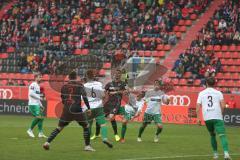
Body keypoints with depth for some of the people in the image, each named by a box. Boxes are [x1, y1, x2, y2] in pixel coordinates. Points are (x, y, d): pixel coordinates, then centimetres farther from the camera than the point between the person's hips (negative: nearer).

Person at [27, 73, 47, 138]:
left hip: (37, 104, 10)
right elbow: (31, 93, -22)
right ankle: (30, 130, -5)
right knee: (38, 117, -17)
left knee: (41, 117, 5)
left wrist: (41, 105, 22)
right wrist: (39, 97, -16)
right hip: (33, 104, -10)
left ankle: (40, 133, 7)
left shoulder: (38, 86, 22)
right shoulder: (33, 85, -9)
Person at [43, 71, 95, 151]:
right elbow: (84, 97, -9)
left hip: (66, 110, 3)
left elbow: (62, 100, 14)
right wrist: (88, 108, -6)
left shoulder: (64, 86, 8)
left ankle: (47, 142, 1)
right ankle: (87, 146, 7)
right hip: (77, 110, -3)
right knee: (86, 127, 12)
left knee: (59, 128, 11)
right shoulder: (80, 86, -1)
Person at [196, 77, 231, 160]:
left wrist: (198, 118, 9)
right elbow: (223, 105, -5)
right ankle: (226, 153, -28)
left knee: (212, 135, 22)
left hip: (207, 118, 2)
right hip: (217, 117, -2)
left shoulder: (201, 93, 12)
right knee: (222, 135, -9)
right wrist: (221, 113, 10)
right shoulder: (218, 93, 8)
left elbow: (198, 106, 5)